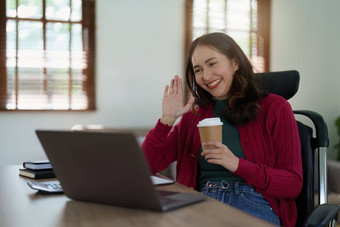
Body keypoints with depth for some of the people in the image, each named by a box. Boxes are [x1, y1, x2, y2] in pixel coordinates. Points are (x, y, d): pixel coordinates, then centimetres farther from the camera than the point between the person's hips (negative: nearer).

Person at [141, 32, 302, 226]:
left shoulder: (275, 108, 8)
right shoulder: (194, 116, 17)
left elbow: (294, 184, 1)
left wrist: (237, 165, -12)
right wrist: (167, 118, 2)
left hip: (255, 209, -3)